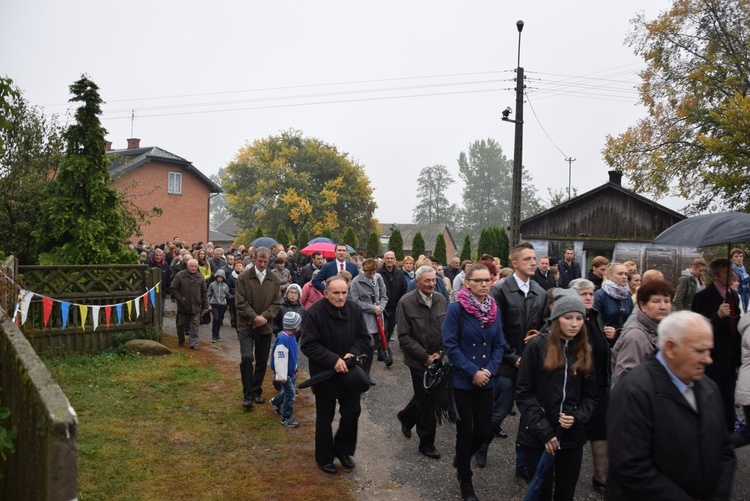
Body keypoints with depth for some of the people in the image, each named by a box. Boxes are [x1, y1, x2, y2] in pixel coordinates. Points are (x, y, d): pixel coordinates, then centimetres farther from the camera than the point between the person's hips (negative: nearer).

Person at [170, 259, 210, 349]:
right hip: (183, 306, -1)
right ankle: (181, 341, 30)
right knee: (181, 324, 12)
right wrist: (179, 299, -11)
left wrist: (205, 306, 7)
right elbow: (173, 288, -3)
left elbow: (204, 292, 9)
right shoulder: (180, 275, -4)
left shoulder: (200, 277, 5)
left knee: (195, 325, -1)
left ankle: (194, 343, 3)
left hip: (195, 306, 1)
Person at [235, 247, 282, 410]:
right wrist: (255, 317, -16)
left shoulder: (274, 279, 2)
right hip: (246, 325, -3)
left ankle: (257, 391, 26)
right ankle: (248, 395, -4)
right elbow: (240, 302, -9)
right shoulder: (244, 277, -6)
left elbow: (277, 303, 2)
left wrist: (264, 316, -12)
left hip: (265, 326, 3)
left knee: (262, 361, 10)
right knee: (247, 358, -14)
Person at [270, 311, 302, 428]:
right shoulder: (283, 339, -30)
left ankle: (275, 402, 45)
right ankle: (286, 418, 14)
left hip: (292, 371, 9)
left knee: (291, 391, 20)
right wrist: (281, 377, -24)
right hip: (285, 373, -9)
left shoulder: (292, 335, 1)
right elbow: (280, 359, -28)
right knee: (290, 393, -1)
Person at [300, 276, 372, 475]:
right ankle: (324, 457, 29)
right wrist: (333, 359, -26)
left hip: (350, 373, 4)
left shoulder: (355, 310, -4)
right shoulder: (315, 313, -18)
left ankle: (343, 450, 34)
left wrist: (353, 353, -18)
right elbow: (309, 345, -19)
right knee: (325, 418, 10)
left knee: (352, 413, 11)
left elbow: (364, 338, 2)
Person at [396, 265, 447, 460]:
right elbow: (404, 336, -13)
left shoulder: (441, 300, 0)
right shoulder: (406, 302, -13)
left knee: (425, 396, 18)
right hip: (418, 361, -5)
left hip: (436, 359, 5)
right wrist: (425, 357, -14)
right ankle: (426, 443, 19)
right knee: (426, 401, 2)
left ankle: (406, 417, 46)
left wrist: (439, 353, -6)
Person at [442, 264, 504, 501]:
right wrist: (472, 372, -17)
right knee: (465, 431, 5)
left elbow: (498, 345, 6)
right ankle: (465, 482, 26)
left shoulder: (494, 310, 4)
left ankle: (461, 460, 41)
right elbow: (450, 345, -16)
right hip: (462, 381, -4)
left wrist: (489, 370, -10)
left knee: (483, 431, 10)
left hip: (486, 381, 5)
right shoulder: (456, 308, -12)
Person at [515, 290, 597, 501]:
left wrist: (577, 417, -11)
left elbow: (590, 395, 8)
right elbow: (523, 393, -9)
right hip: (538, 437, -4)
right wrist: (543, 430, -14)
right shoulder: (537, 346, -8)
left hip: (572, 436, 4)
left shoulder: (585, 352, 7)